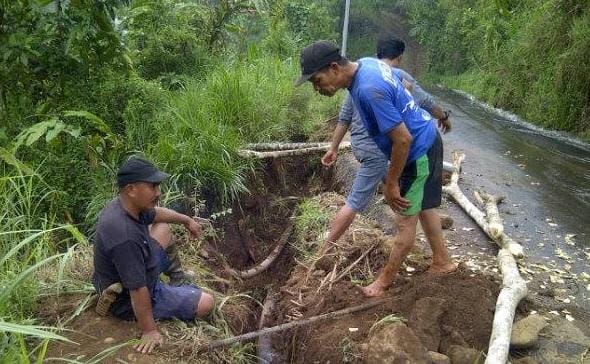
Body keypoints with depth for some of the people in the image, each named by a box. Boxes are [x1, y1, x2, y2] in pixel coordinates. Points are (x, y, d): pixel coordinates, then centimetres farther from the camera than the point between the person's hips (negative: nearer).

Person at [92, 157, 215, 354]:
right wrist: (149, 331, -23)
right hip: (130, 299, -9)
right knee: (206, 303, -9)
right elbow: (138, 290, -33)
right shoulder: (125, 236, -40)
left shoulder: (122, 205, -11)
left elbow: (155, 213, 12)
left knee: (163, 229, 21)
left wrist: (186, 220, 23)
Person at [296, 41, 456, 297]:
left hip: (418, 149, -10)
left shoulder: (369, 90, -33)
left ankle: (386, 279, 19)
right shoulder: (366, 63, -3)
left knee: (406, 217, 4)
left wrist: (391, 184, -19)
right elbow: (402, 80, 16)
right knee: (422, 207, 22)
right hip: (425, 140, 10)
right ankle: (442, 261, 38)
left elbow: (403, 139, -31)